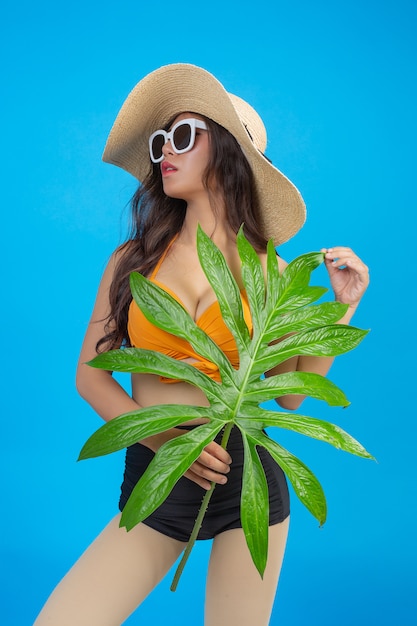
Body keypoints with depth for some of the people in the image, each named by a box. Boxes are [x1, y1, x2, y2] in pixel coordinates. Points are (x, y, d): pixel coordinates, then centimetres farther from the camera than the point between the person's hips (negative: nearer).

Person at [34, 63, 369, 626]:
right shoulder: (134, 258, 0)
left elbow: (290, 392, 2)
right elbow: (90, 374, 0)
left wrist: (342, 307, -5)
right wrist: (165, 438, -14)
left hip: (247, 479, 0)